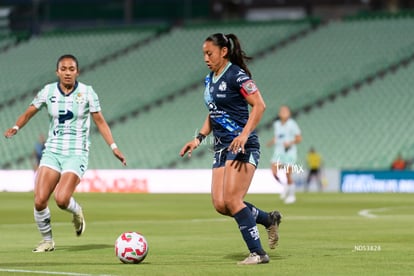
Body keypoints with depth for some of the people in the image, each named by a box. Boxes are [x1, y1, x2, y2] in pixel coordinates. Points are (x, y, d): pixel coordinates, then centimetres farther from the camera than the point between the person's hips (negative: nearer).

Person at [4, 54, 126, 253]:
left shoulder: (86, 92, -2)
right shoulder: (48, 91, 3)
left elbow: (100, 121, 3)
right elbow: (29, 113, 10)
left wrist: (113, 147, -4)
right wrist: (16, 127, -10)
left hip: (77, 153, -3)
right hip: (52, 152, 3)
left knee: (61, 199, -22)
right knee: (39, 200, -12)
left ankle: (77, 212, 15)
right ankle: (47, 240, 12)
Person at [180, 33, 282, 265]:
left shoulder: (236, 75, -10)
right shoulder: (210, 80, 16)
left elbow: (259, 105, -18)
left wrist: (244, 135, -27)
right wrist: (199, 138, 14)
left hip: (242, 147, -8)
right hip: (222, 147, 8)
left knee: (232, 200, -16)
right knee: (220, 204, -2)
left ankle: (258, 253, -8)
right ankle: (270, 219, 18)